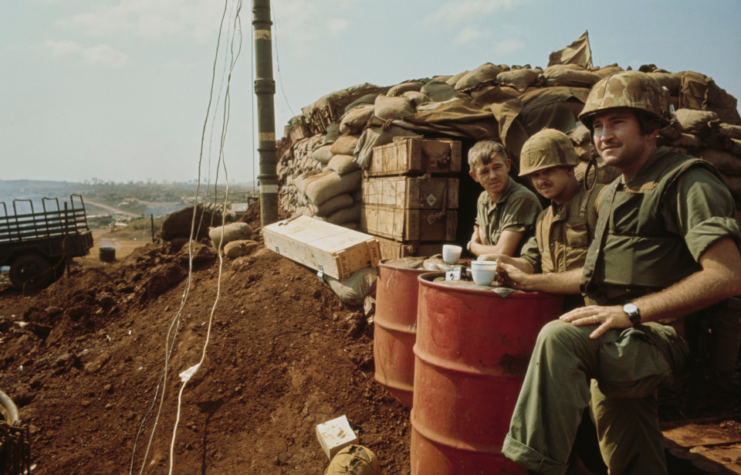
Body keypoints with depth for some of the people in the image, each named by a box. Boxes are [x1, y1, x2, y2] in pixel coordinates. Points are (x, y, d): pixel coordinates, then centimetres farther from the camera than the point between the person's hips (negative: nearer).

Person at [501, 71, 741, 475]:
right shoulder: (613, 194, 17)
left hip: (662, 339, -8)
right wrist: (533, 282, 16)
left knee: (560, 337, -33)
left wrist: (632, 311, -27)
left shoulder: (687, 183, -10)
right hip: (615, 348, 9)